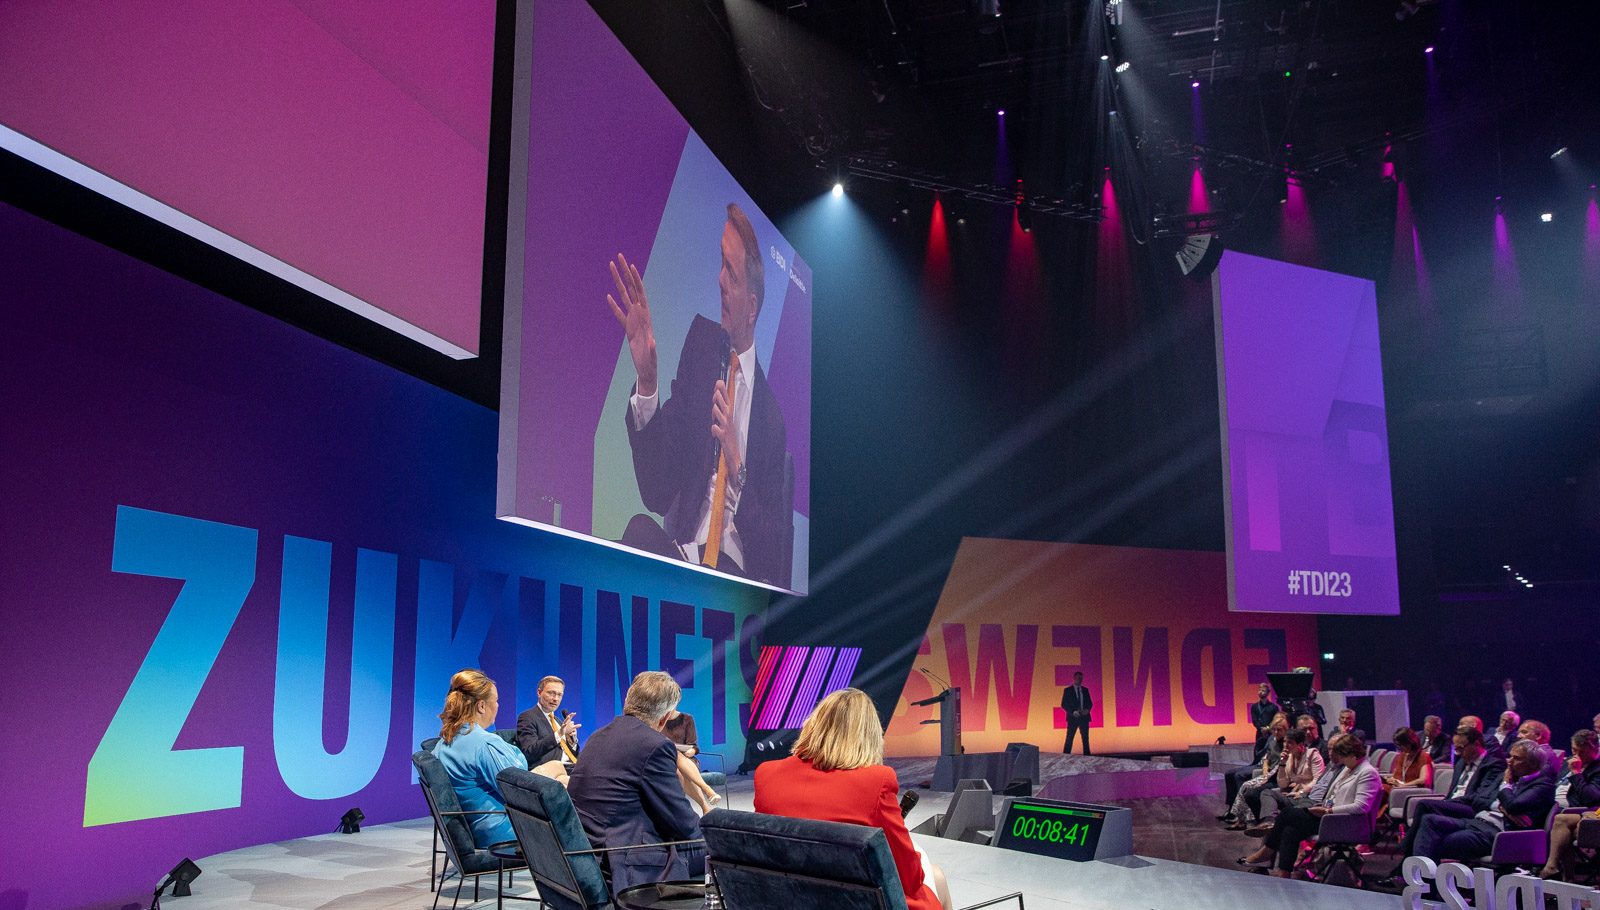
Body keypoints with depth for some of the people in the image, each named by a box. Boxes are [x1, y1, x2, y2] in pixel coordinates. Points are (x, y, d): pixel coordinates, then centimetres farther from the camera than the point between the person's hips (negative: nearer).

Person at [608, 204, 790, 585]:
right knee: (640, 530, -29)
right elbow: (657, 495, 1)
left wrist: (738, 472, -18)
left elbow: (774, 552, -1)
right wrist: (646, 382, -15)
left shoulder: (773, 411, -3)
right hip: (680, 552, 3)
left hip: (739, 576, -3)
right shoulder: (700, 339, 6)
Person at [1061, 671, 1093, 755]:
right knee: (1069, 739, -5)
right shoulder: (1067, 690, 0)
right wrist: (1073, 712, -16)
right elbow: (1063, 705, -3)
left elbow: (1090, 703, 13)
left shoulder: (1085, 690, 12)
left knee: (1085, 738, 5)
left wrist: (1087, 710, -8)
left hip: (1084, 717, 4)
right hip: (1073, 718, -4)